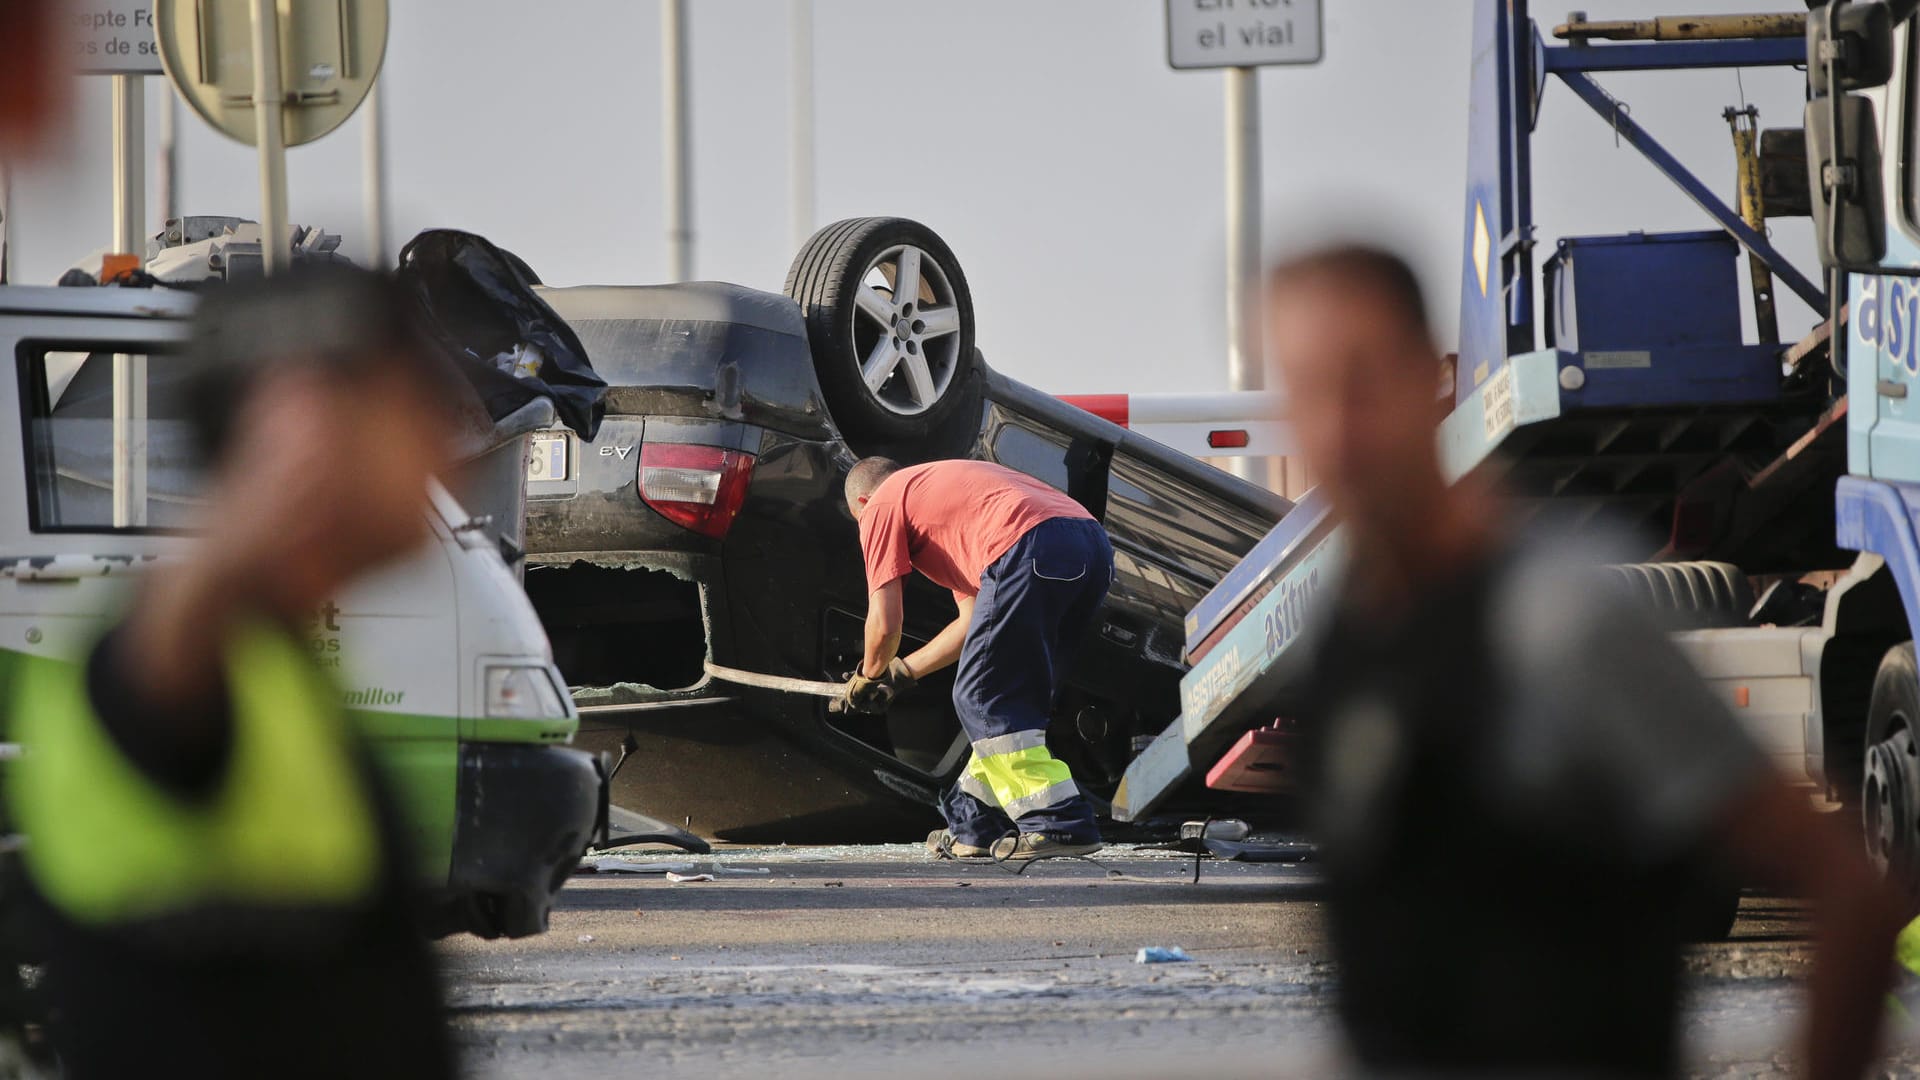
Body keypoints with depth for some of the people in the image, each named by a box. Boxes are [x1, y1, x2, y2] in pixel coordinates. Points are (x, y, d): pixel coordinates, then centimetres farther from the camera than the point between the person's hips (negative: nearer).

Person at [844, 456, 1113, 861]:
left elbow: (884, 624, 11)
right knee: (1017, 699, 19)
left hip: (1033, 550, -9)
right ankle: (976, 825, 26)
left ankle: (1058, 823, -7)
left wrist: (868, 675, 31)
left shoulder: (881, 506, 17)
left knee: (984, 699, 0)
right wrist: (902, 672, 48)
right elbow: (974, 620, 40)